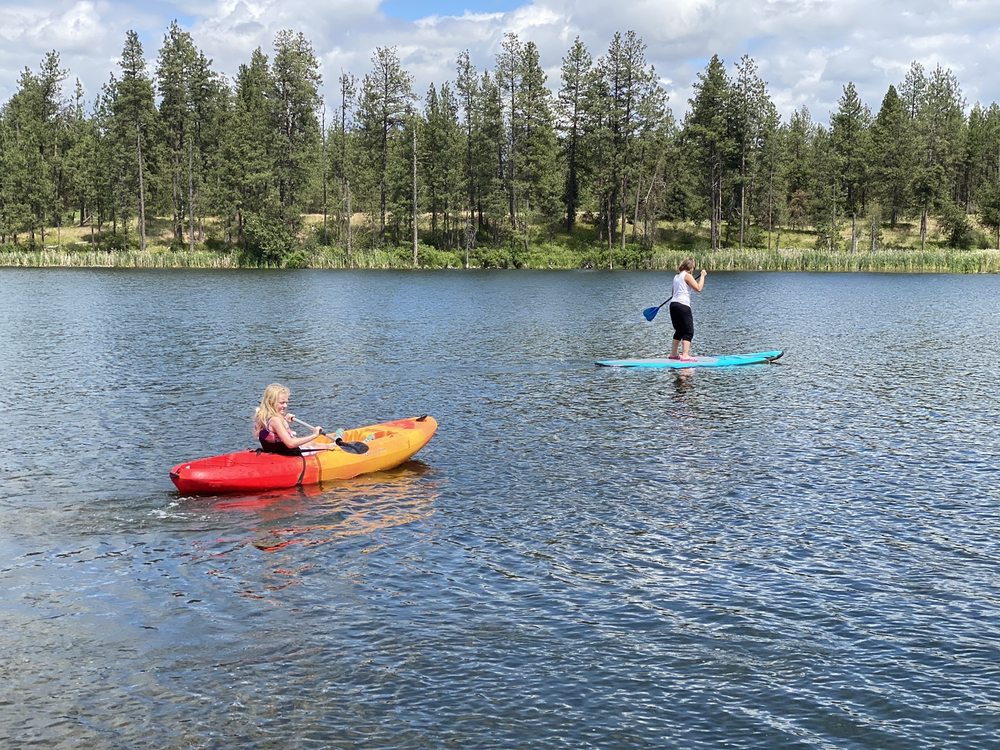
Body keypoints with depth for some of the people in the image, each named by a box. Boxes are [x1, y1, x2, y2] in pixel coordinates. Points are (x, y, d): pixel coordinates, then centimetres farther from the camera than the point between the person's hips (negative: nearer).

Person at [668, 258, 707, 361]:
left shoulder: (676, 276, 18)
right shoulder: (687, 276, -7)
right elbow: (698, 288, -12)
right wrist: (702, 276, -1)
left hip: (673, 304, 9)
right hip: (683, 305, -9)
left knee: (679, 331, 20)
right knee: (688, 332, -6)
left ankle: (673, 354, 24)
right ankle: (685, 356, -15)